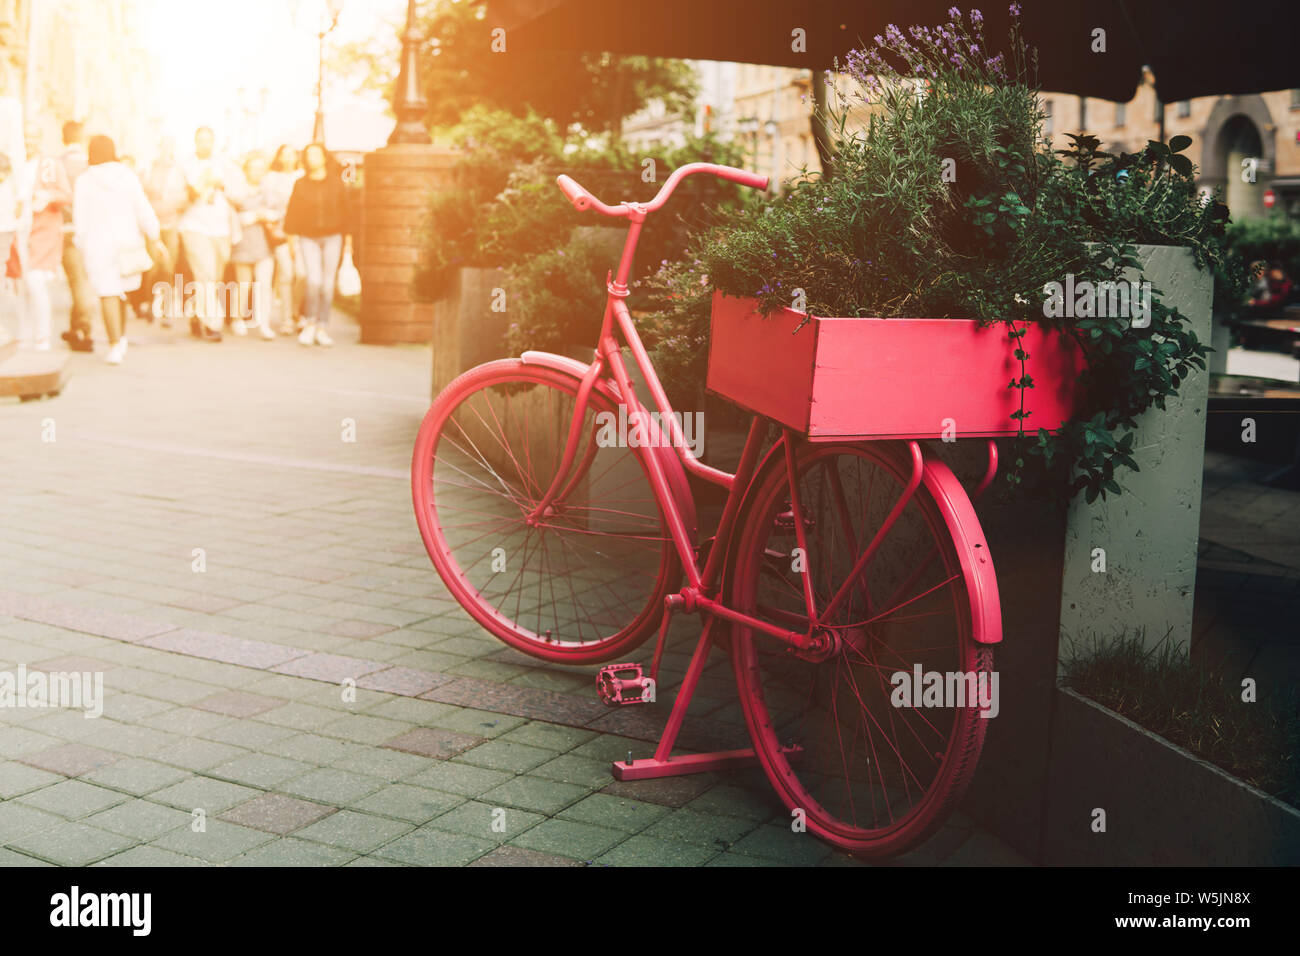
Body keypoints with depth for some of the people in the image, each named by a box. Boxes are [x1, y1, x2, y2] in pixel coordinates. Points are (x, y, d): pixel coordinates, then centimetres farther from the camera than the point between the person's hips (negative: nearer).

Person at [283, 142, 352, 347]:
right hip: (308, 237, -1)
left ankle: (322, 329, 9)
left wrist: (348, 234, 2)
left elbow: (347, 209, 5)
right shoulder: (300, 185, 5)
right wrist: (291, 235, 2)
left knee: (328, 284, 1)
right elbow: (293, 213, 6)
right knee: (314, 280, -15)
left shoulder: (337, 183, 4)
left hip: (332, 237, 1)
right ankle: (309, 323, 1)